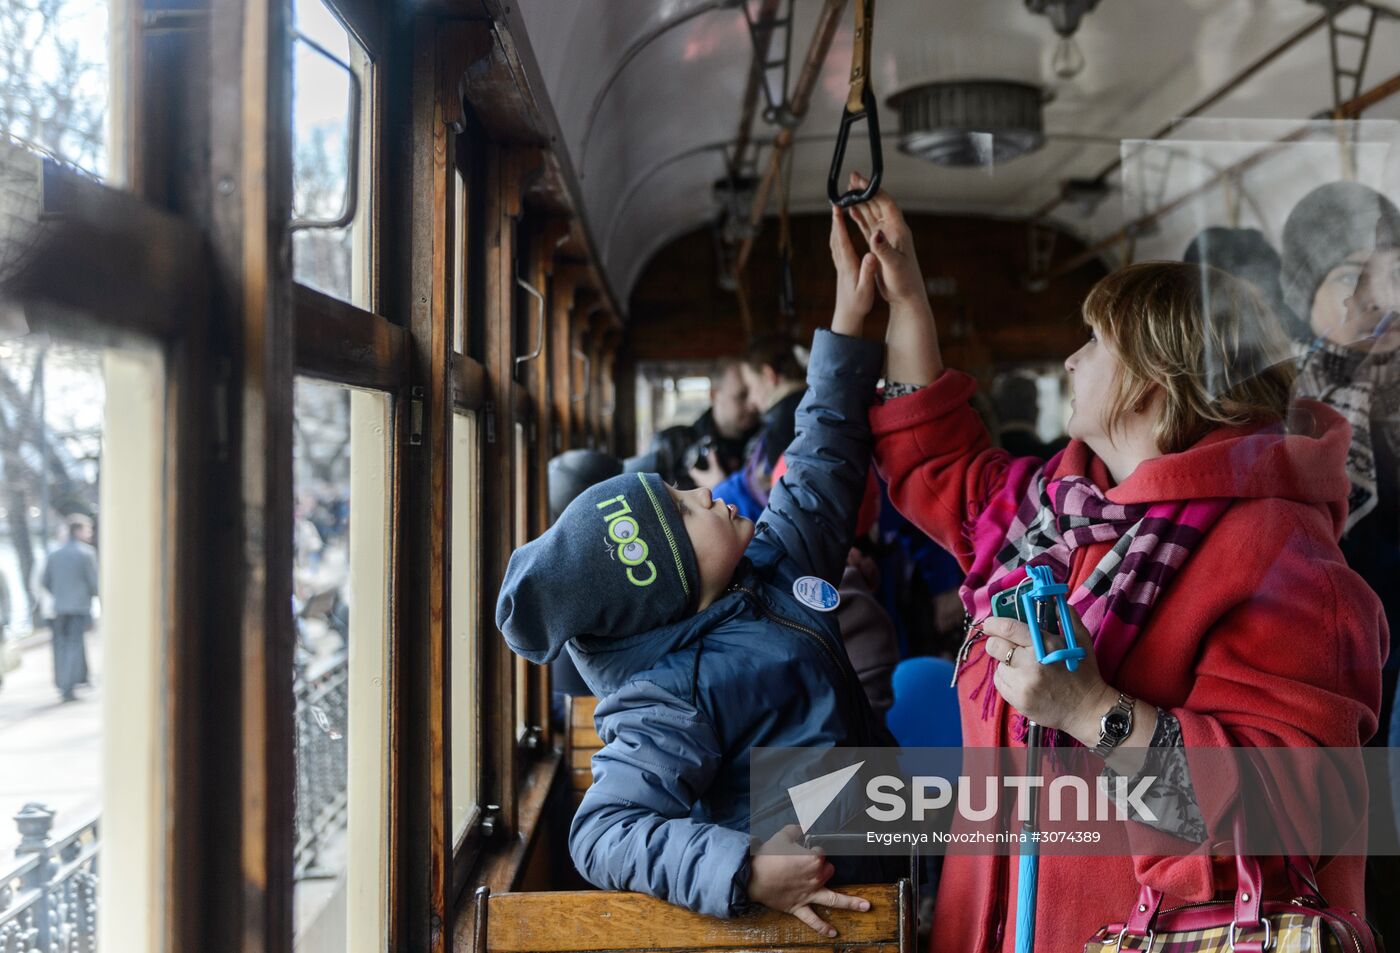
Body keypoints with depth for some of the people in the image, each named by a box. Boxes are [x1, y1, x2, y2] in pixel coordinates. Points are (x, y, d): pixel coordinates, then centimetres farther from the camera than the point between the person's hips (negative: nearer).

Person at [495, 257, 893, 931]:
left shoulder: (768, 567, 0)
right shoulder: (673, 695, -27)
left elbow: (820, 468, 8)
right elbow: (603, 831, -32)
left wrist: (848, 323, 4)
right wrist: (745, 872, -42)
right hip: (799, 903, -9)